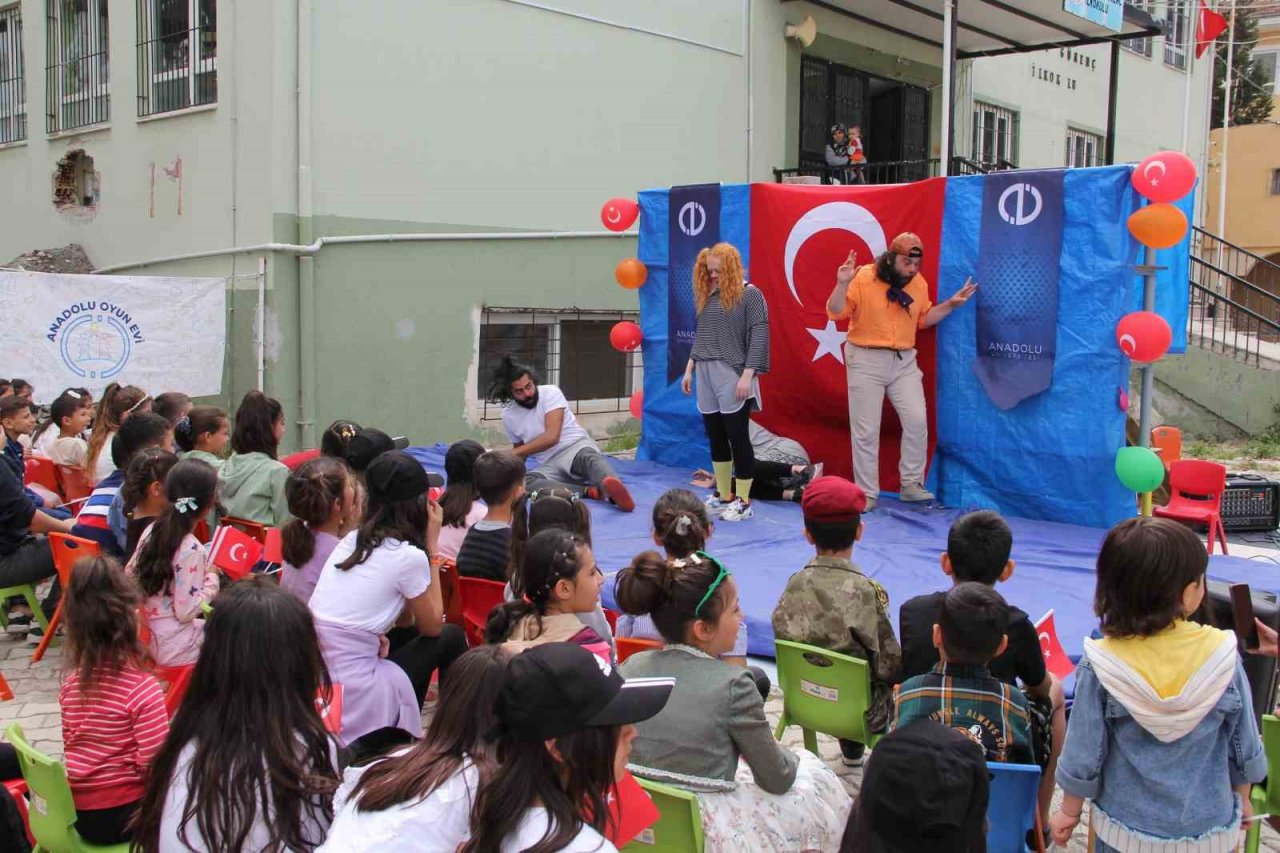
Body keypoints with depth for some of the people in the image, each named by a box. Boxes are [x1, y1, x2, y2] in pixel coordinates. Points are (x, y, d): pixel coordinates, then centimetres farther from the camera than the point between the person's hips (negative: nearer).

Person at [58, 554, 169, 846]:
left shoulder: (70, 682, -2)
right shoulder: (143, 688, -22)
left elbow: (72, 747, 9)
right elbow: (154, 764, -22)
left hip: (72, 810, 6)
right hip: (119, 815, -6)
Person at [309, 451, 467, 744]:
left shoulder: (351, 540, 7)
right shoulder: (408, 556, -14)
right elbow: (432, 626, 3)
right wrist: (432, 546, 3)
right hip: (354, 698, -7)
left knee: (410, 632, 25)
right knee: (451, 638, 12)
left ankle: (405, 728, 33)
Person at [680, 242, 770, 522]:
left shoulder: (749, 294, -5)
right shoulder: (707, 295, 14)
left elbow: (759, 336, -10)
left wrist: (747, 375, -16)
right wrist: (689, 369, 15)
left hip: (732, 376, -6)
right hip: (706, 375, 6)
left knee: (738, 438, -2)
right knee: (716, 439, 10)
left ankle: (743, 501, 5)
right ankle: (723, 495, 20)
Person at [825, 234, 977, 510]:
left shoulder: (919, 284, 4)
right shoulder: (863, 278, -13)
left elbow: (923, 319, 17)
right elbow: (835, 313, -14)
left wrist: (951, 304, 6)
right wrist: (842, 284, -29)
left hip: (904, 361, 5)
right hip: (866, 360, -4)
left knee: (916, 421, 0)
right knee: (866, 430, 1)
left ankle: (911, 484, 14)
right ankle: (867, 493, 10)